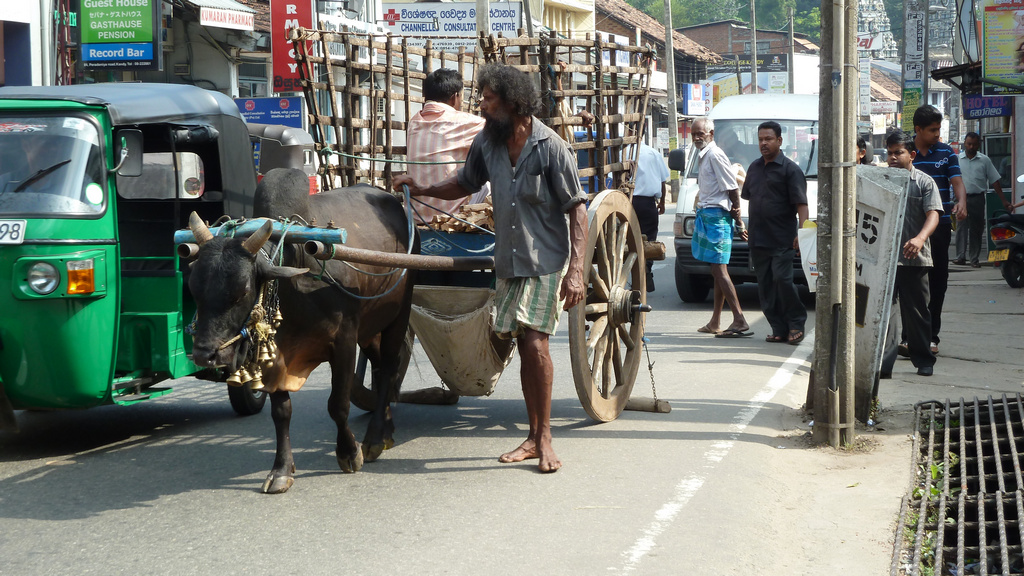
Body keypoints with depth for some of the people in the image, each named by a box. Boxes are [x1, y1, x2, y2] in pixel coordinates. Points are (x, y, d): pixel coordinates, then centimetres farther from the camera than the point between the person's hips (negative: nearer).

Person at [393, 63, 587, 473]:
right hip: (508, 263, 6)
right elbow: (465, 184, 23)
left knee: (534, 341, -14)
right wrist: (421, 190, 8)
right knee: (524, 347, 8)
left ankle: (545, 439, -4)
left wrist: (576, 270, -19)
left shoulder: (551, 148, -13)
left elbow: (577, 209, -12)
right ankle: (534, 437, 16)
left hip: (547, 262, -5)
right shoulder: (487, 143, 5)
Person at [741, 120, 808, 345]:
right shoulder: (754, 168, 17)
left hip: (782, 240, -6)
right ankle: (779, 328, 10)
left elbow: (801, 204, -10)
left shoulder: (790, 169, -4)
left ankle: (796, 323, 2)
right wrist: (749, 231, 18)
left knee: (782, 279, -13)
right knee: (765, 285, 4)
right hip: (758, 240, 7)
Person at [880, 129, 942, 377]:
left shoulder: (924, 182, 3)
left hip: (915, 258, -2)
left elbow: (933, 215, -8)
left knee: (917, 310, 7)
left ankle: (924, 360, 20)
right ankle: (882, 363, -6)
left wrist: (920, 238, -26)